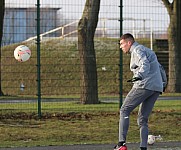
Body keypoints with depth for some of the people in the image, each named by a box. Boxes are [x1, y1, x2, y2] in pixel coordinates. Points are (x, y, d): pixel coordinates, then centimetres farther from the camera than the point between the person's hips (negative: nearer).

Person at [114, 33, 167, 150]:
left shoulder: (137, 50, -2)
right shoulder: (148, 51, 27)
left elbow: (145, 64, -22)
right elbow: (160, 68, 34)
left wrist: (139, 76, -39)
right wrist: (164, 82, 46)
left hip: (145, 85, -9)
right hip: (157, 88, 9)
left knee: (124, 110, -5)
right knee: (143, 119, 10)